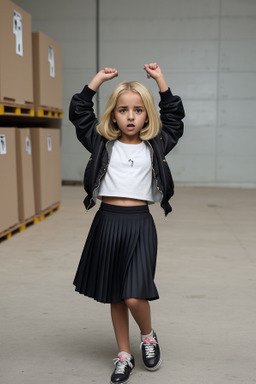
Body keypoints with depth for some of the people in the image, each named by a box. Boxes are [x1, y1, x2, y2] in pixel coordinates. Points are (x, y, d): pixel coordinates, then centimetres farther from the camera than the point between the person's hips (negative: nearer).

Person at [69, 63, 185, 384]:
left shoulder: (154, 147, 6)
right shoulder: (103, 144, 6)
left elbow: (174, 116, 10)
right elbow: (78, 112, 6)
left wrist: (160, 80, 8)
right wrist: (98, 79, 6)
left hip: (139, 224, -1)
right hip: (107, 222, 2)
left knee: (135, 296, -13)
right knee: (114, 297, 11)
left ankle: (148, 336, 20)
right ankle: (124, 355, 29)